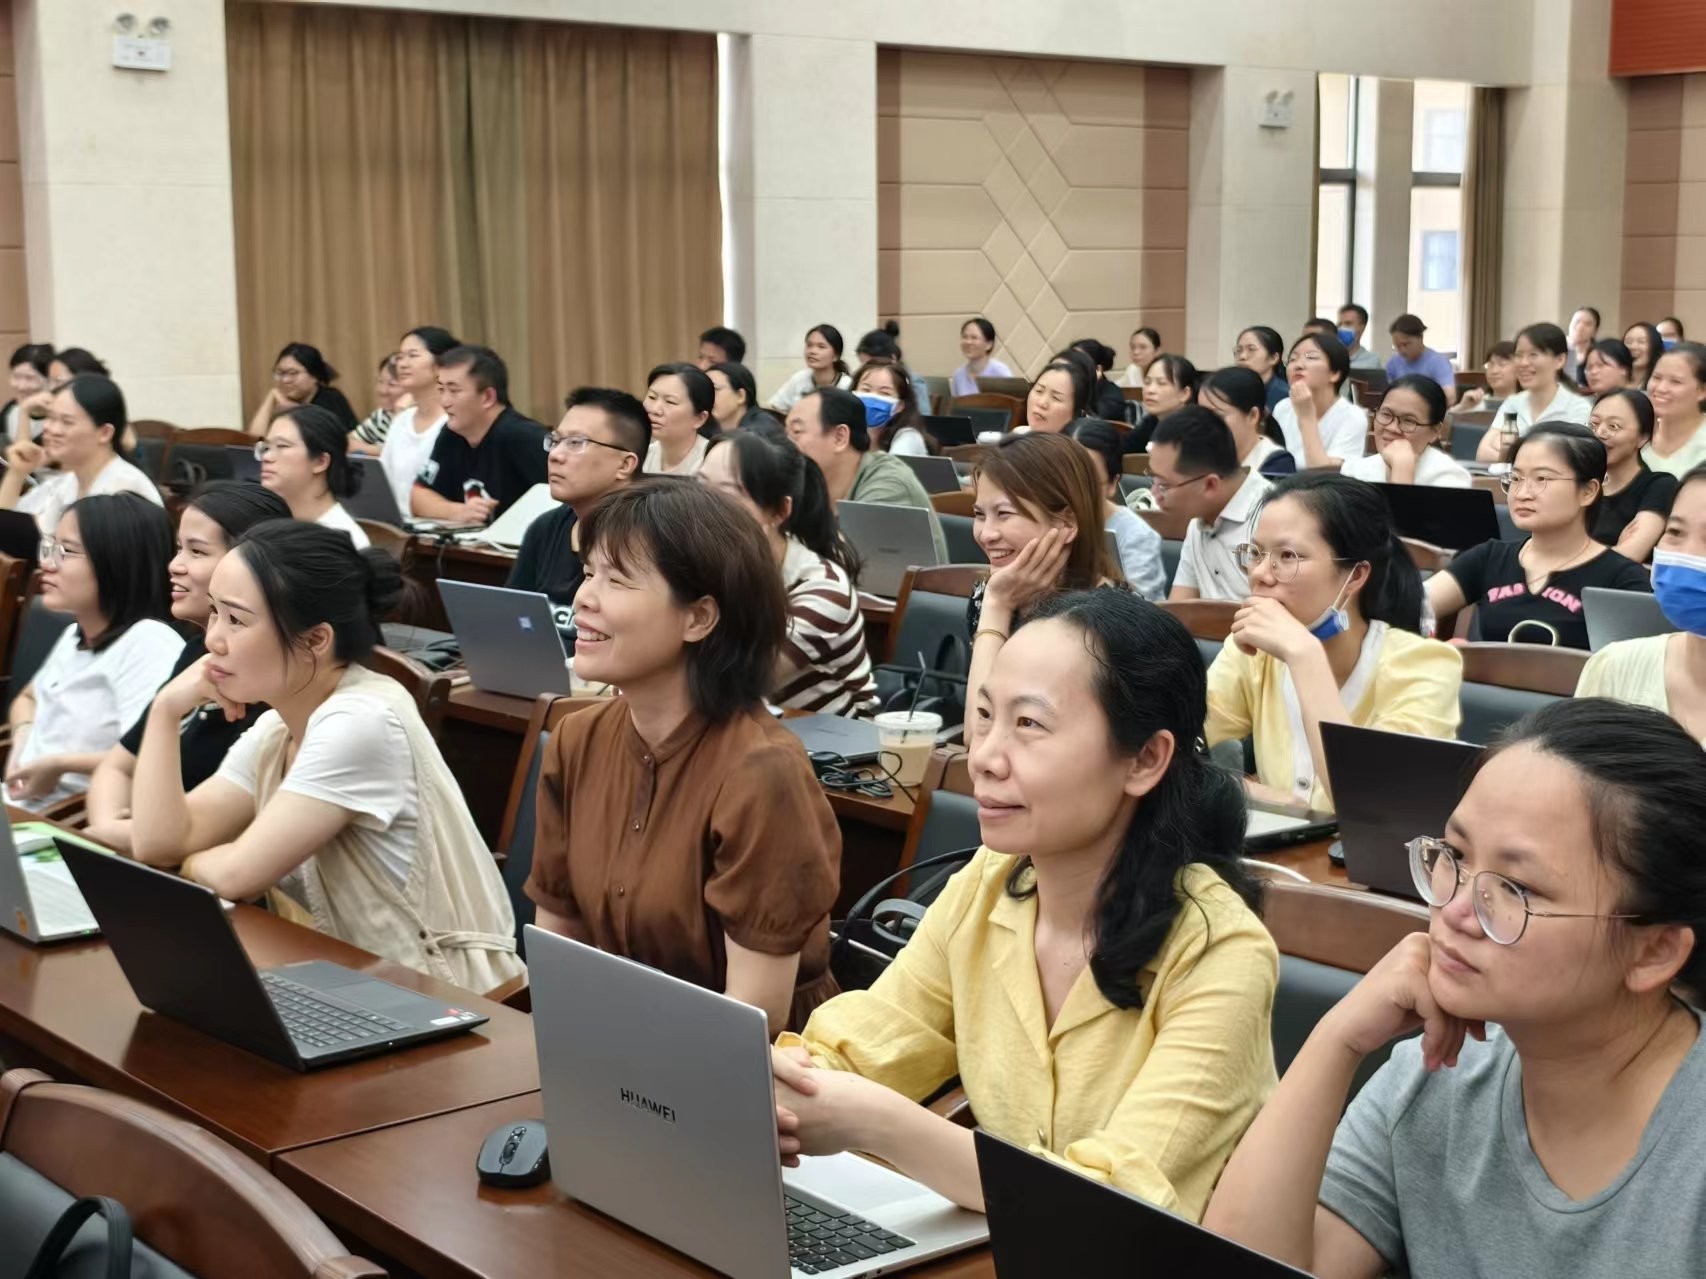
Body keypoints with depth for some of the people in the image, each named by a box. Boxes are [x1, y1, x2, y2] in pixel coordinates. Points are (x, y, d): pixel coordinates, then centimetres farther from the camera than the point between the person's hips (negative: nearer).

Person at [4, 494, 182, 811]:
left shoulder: (149, 642, -15)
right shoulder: (74, 635, 16)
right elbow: (28, 698, 34)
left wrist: (58, 764, -14)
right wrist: (23, 739, 10)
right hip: (18, 804, 9)